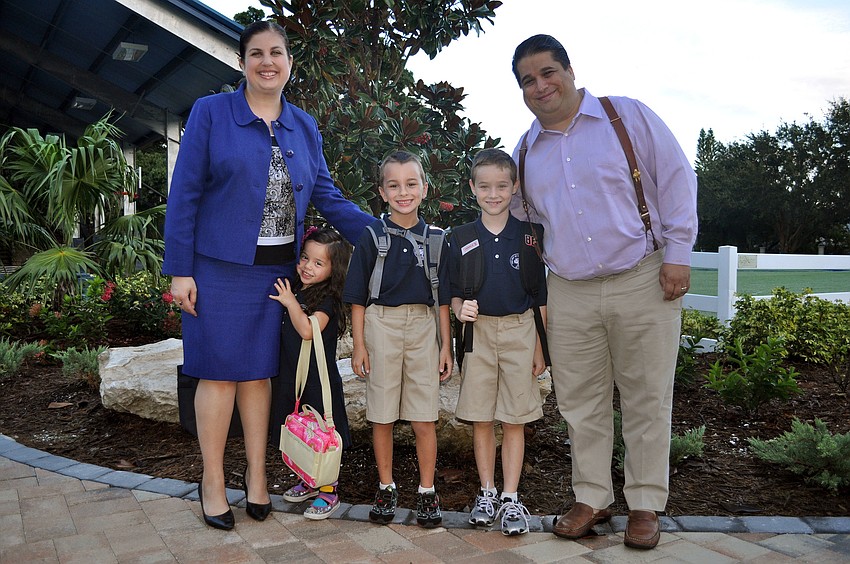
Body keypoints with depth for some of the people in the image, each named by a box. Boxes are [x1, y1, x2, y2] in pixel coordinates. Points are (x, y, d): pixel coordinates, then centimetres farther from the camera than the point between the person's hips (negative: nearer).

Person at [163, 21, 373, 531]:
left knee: (259, 370, 11)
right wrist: (179, 269, -9)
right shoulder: (211, 112, -2)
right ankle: (213, 481, 19)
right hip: (220, 265, -3)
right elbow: (184, 193, -4)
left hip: (277, 268, 4)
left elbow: (327, 196, 10)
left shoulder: (304, 127, 11)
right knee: (220, 370, 3)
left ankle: (256, 474, 24)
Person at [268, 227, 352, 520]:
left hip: (318, 378, -7)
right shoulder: (293, 290, 8)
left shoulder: (327, 299, -14)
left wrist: (291, 303, -23)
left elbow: (307, 330, -26)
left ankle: (328, 491, 14)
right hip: (291, 375, 8)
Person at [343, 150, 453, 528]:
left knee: (424, 419, 3)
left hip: (423, 326, 1)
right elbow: (358, 298, 2)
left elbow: (442, 300, 9)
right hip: (381, 325, -1)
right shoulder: (371, 237, 1)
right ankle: (386, 488, 23)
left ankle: (427, 491, 18)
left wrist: (446, 346, 6)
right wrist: (359, 345, -2)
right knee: (382, 417, 7)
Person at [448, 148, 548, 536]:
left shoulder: (529, 235, 0)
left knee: (514, 420, 3)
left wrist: (540, 347, 1)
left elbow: (540, 297, 3)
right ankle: (487, 493, 22)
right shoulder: (460, 239, 2)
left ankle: (511, 498, 14)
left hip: (518, 332, -1)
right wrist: (460, 310, -14)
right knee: (481, 419, 7)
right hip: (478, 332, 1)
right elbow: (454, 292, 9)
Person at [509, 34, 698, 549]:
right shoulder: (525, 150, 12)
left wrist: (677, 252, -7)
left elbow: (677, 179, -1)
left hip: (643, 284, -3)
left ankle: (645, 504, 20)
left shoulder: (628, 115, 0)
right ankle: (592, 499, 24)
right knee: (581, 402, 8)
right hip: (570, 294, 4)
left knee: (647, 400, 5)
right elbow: (518, 213, 27)